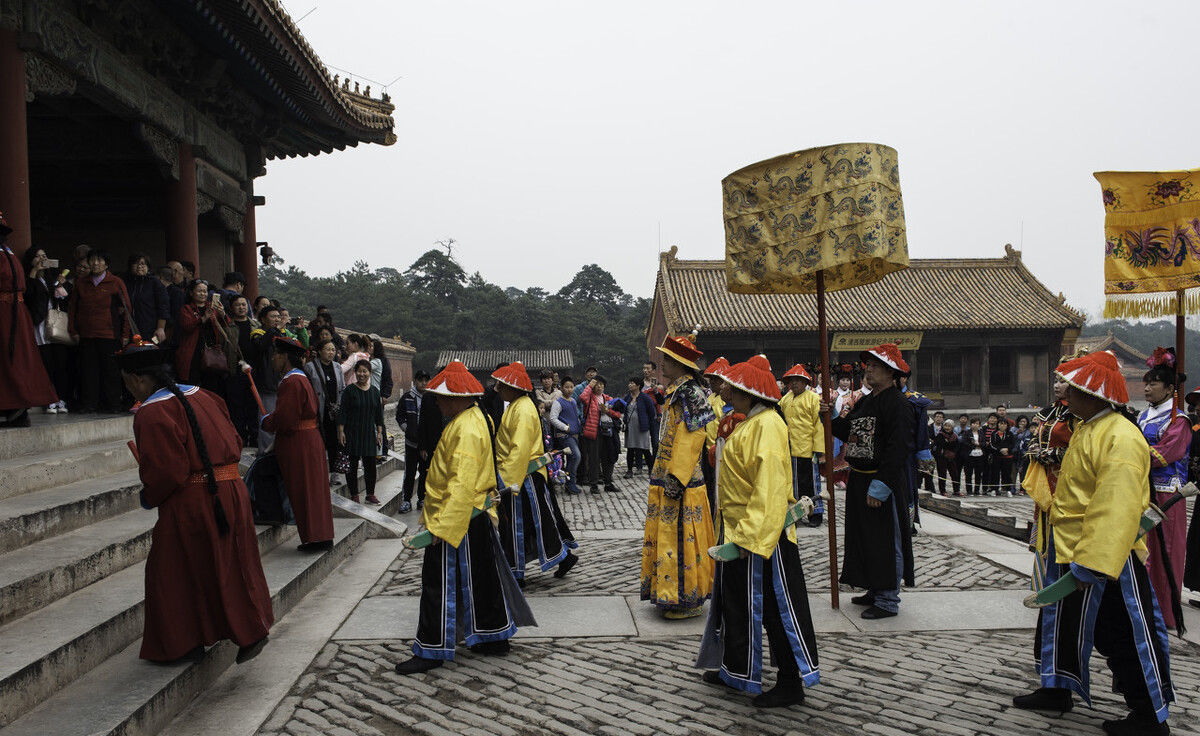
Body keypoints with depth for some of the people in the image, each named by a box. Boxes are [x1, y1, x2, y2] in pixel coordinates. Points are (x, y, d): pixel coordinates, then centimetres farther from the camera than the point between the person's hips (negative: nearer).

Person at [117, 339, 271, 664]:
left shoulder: (151, 414, -16)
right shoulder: (201, 395, 8)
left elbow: (165, 472, -21)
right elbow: (234, 443, 12)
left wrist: (148, 497, -2)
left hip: (190, 506, -7)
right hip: (231, 493, 8)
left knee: (174, 574, 11)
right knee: (232, 567, 18)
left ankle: (182, 643, 21)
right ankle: (251, 632, 25)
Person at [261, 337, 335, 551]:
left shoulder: (291, 382, -17)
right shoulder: (301, 378, 15)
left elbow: (284, 418, -23)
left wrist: (266, 422, -4)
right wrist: (272, 420, 15)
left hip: (297, 444, -10)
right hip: (311, 439, 10)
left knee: (303, 492, -2)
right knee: (314, 491, 12)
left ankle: (315, 539, 3)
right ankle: (323, 537, 18)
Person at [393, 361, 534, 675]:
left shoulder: (467, 429, -23)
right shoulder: (474, 419, 11)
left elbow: (462, 483, -29)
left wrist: (442, 526, -30)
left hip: (459, 519, -10)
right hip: (476, 518, 10)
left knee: (442, 583, -1)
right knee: (482, 579, 17)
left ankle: (432, 649, 8)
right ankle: (495, 637, 27)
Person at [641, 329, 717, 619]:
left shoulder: (690, 394, -15)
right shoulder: (677, 392, 15)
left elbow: (690, 440, -21)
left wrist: (676, 478, -24)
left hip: (681, 483, -10)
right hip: (667, 479, 10)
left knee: (681, 539, -4)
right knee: (667, 537, 14)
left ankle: (688, 601, 5)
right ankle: (672, 595, 24)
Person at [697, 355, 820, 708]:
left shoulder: (767, 425, -19)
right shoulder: (750, 423, 13)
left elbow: (769, 485, -27)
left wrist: (751, 534, -31)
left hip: (761, 531, -11)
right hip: (738, 528, 11)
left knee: (777, 604, -1)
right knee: (737, 601, 19)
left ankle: (793, 682, 9)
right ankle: (736, 671, 32)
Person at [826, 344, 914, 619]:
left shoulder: (897, 404, -14)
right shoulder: (864, 402, 15)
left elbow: (898, 449, -20)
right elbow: (848, 432, 17)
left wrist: (880, 486, -23)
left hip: (884, 482, -9)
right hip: (859, 480, 9)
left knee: (886, 540, -2)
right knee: (864, 537, 16)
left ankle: (888, 600, 5)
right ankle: (875, 591, 28)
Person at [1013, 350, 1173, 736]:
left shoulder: (1120, 438, -23)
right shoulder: (1087, 429, 9)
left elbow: (1116, 508, -29)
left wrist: (1092, 564, -30)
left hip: (1107, 557, -10)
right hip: (1072, 552, 10)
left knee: (1124, 635, 2)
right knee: (1063, 622, 20)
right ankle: (1057, 690, 35)